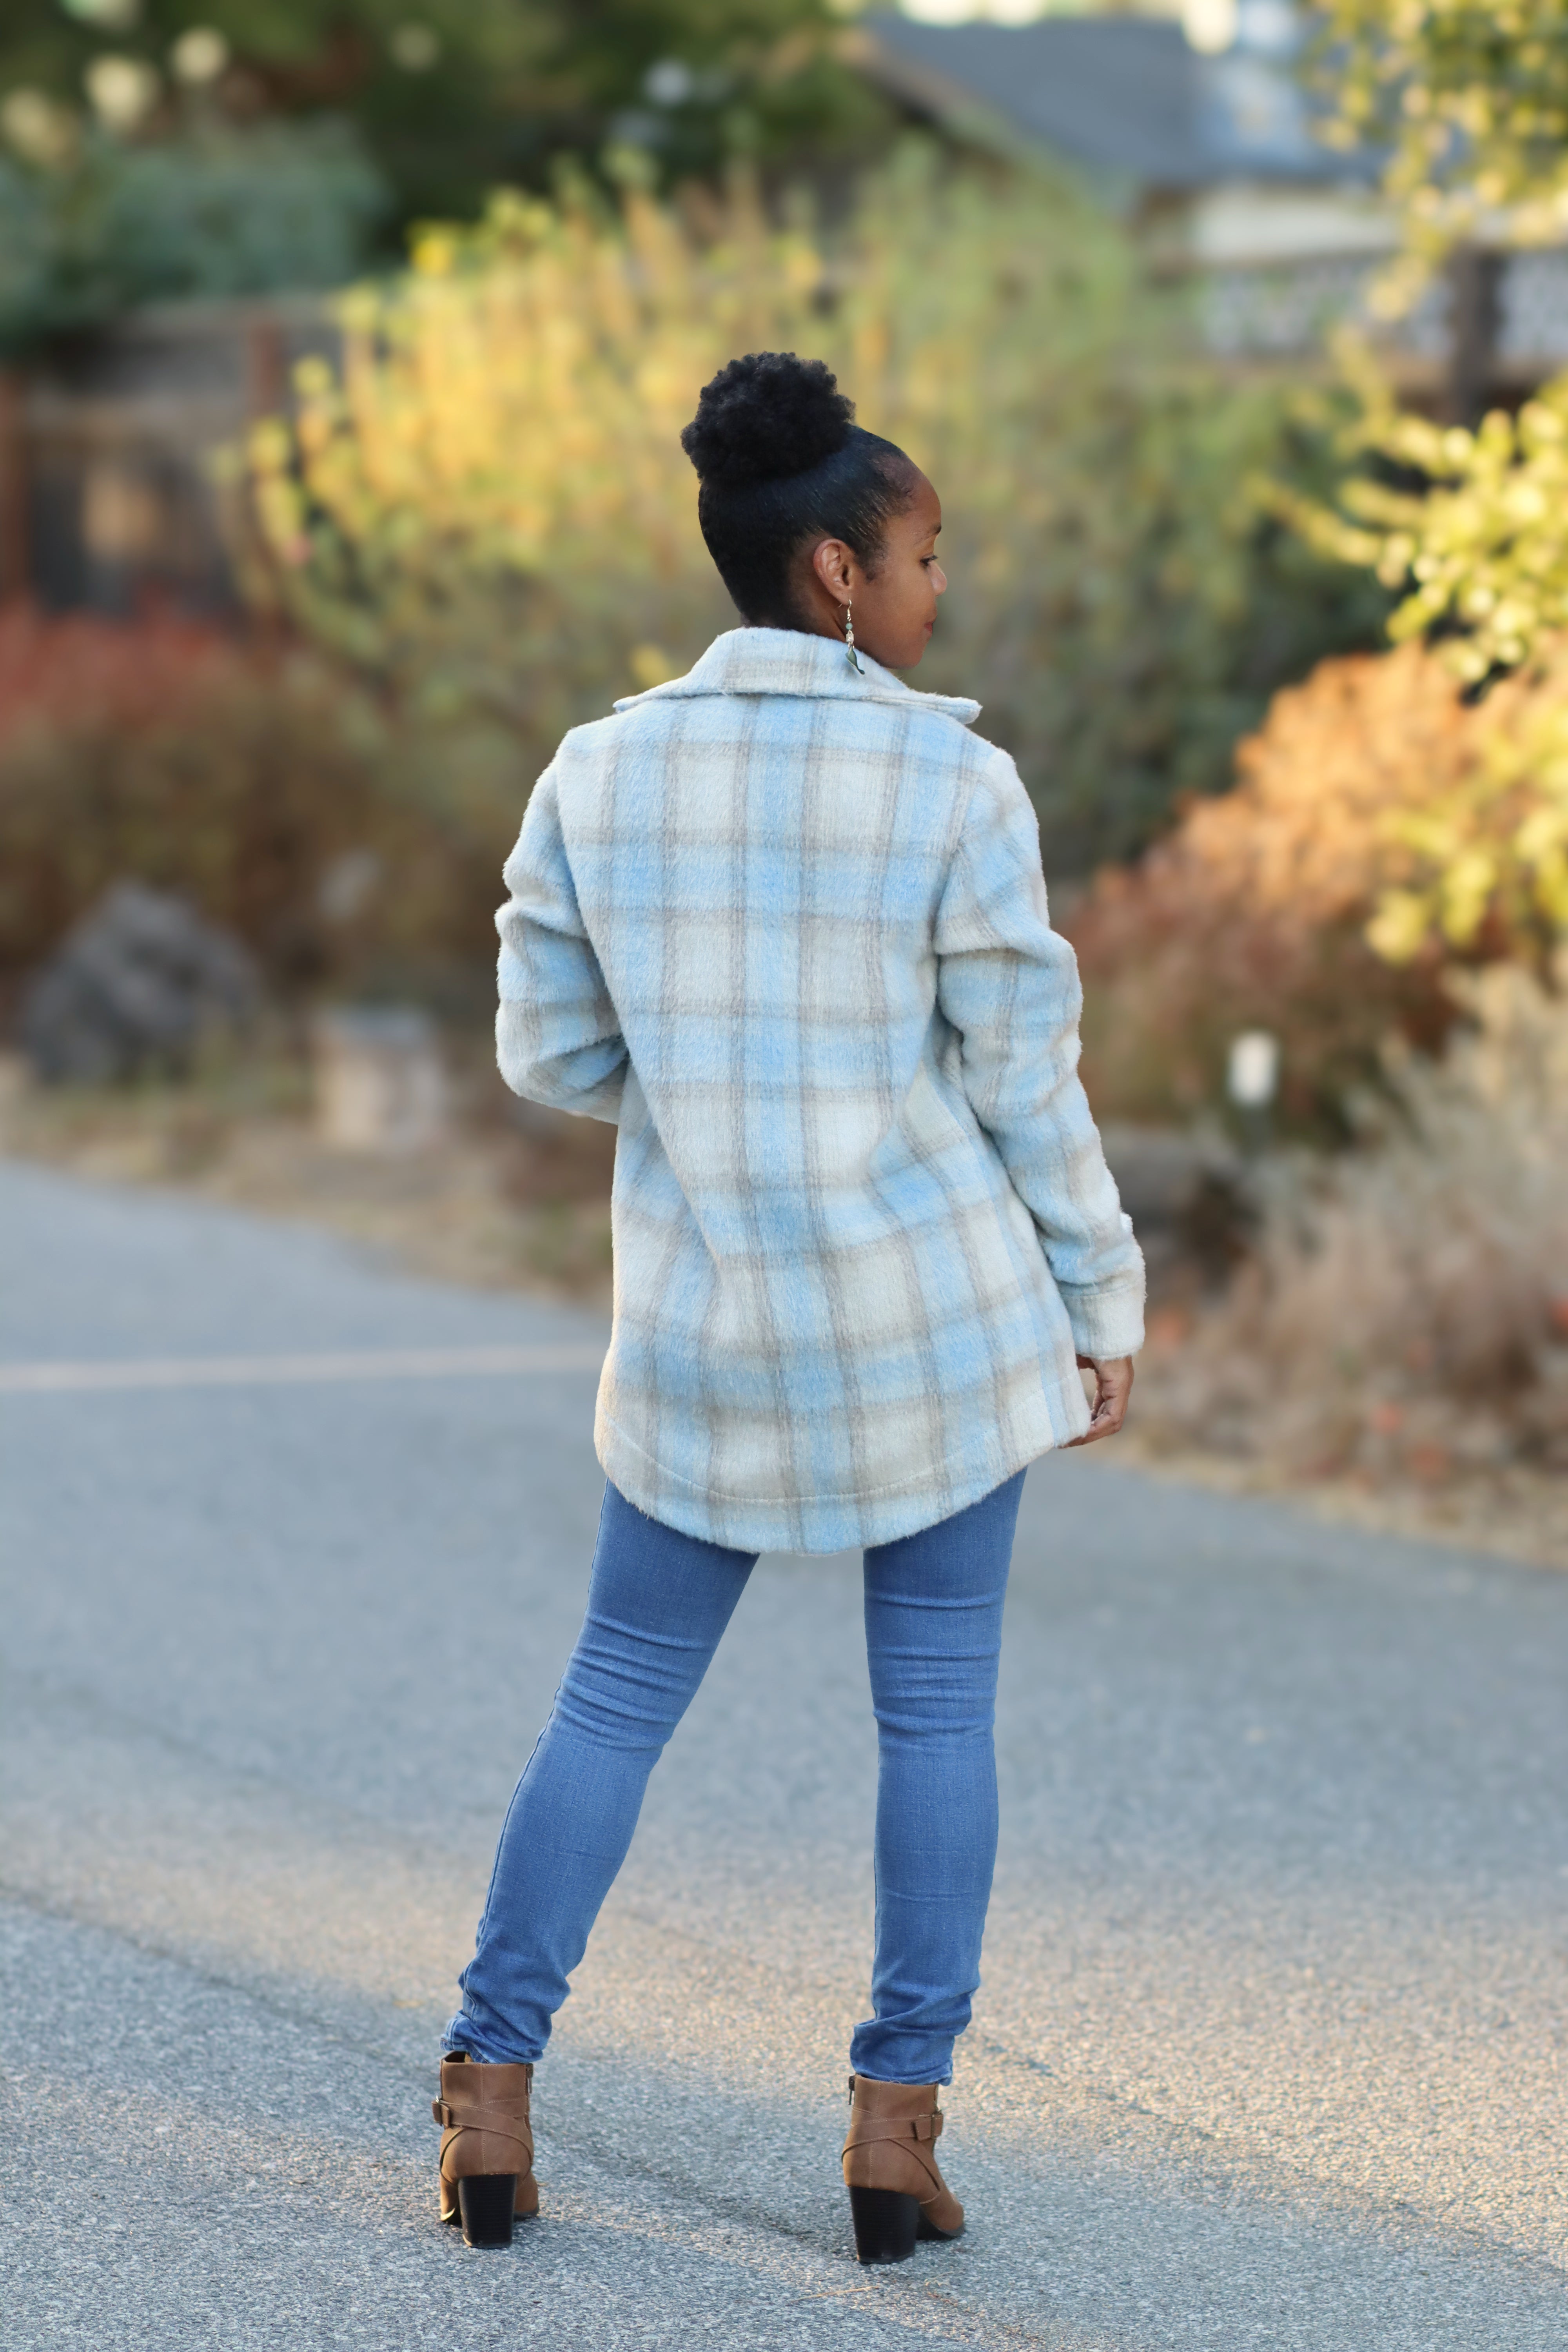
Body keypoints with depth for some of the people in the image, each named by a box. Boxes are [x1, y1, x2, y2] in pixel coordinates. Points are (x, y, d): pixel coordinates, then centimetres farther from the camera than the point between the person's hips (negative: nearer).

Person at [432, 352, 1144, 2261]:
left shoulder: (599, 771, -3)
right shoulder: (955, 785, -11)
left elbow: (551, 1053, 3)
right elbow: (1024, 1079, -7)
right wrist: (1105, 1304, 4)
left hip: (709, 1321, 3)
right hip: (941, 1306, -2)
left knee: (617, 1692, 14)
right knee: (936, 1706, 9)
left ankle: (490, 2087, 10)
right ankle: (896, 2121, 7)